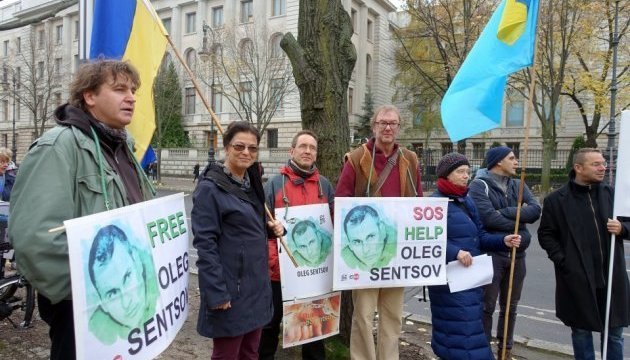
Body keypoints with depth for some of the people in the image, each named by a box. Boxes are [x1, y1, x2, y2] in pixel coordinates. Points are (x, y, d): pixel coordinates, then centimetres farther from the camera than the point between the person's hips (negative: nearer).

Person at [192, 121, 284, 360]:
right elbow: (205, 244, -18)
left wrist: (272, 228, 1)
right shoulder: (210, 188, -14)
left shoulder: (252, 183, 9)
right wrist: (217, 292, -21)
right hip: (230, 288, -7)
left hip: (257, 284, 8)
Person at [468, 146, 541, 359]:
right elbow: (489, 217, -21)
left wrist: (506, 212, -16)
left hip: (517, 255, 6)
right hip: (491, 254, -6)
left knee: (510, 307, 16)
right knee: (487, 307, 3)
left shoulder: (519, 185, 11)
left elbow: (535, 211, -5)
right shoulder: (480, 185, -8)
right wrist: (519, 220, -9)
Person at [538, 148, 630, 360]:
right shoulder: (556, 200, -4)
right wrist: (562, 260, -11)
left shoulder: (612, 194, 5)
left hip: (612, 276, 3)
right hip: (577, 278, -3)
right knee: (581, 330, 12)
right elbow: (545, 234, 0)